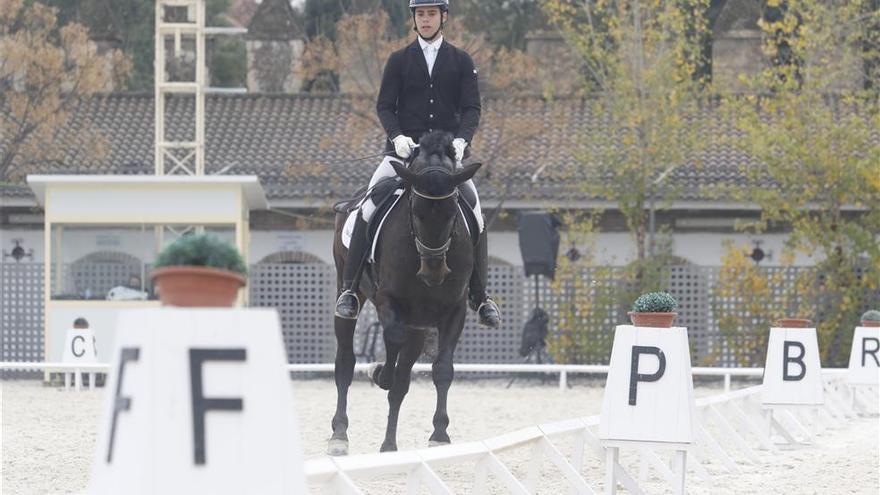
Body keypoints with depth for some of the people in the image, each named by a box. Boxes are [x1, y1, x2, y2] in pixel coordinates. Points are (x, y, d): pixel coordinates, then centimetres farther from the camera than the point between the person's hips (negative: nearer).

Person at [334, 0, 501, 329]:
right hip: (403, 150, -1)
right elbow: (384, 105, 3)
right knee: (369, 207, -21)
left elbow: (471, 108, 4)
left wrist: (461, 140, -16)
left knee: (474, 209, -16)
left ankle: (479, 295, -3)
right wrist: (397, 136, -16)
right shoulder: (399, 61, 9)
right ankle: (350, 287, -16)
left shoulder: (461, 62, 10)